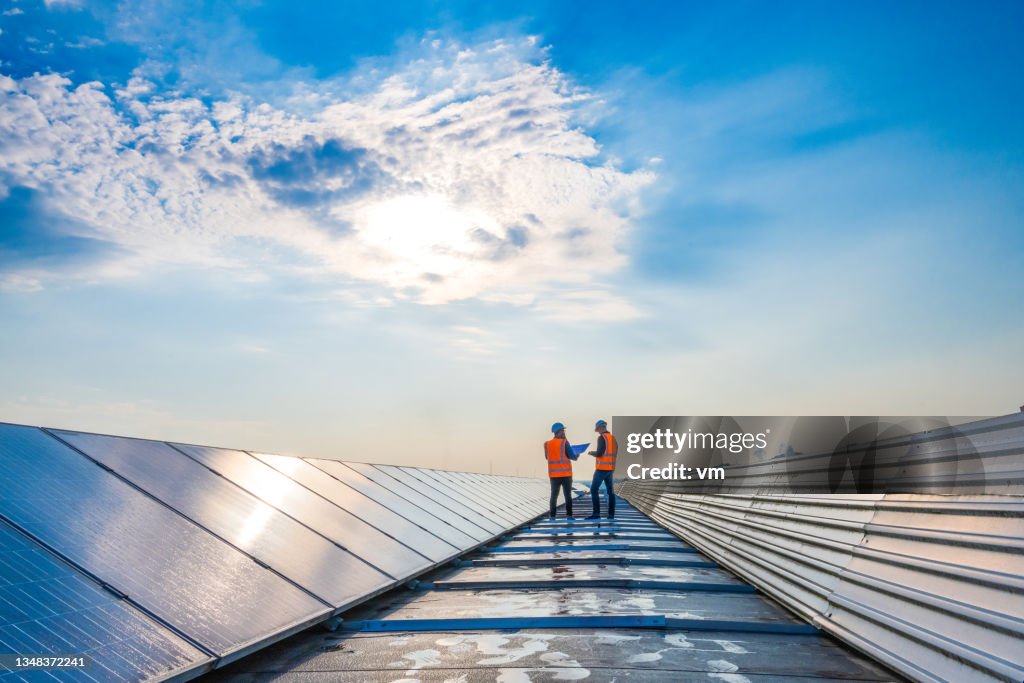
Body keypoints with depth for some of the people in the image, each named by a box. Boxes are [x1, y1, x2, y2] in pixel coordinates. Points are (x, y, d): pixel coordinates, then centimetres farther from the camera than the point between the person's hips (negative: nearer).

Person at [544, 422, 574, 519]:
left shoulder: (548, 444, 3)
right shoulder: (564, 442, -10)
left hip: (554, 474, 3)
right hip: (566, 474, -3)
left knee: (554, 495, 9)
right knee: (568, 495, 6)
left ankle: (552, 516, 5)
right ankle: (569, 515, 3)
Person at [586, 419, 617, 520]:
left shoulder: (602, 437, -12)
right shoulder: (613, 438, 13)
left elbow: (599, 453, -19)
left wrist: (592, 453, 2)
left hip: (602, 468, -8)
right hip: (610, 468, 8)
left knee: (594, 489, -5)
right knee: (610, 491, 11)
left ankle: (596, 513, -11)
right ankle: (611, 514, 9)